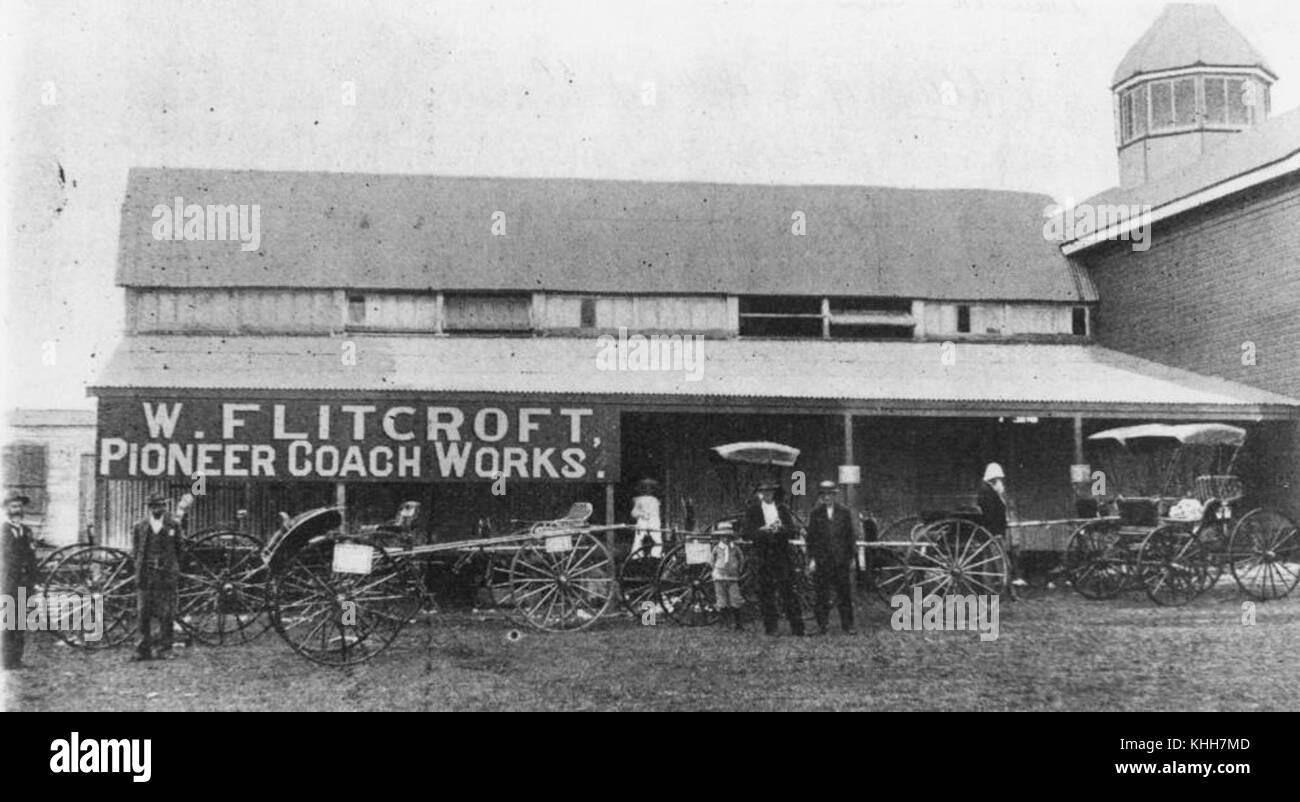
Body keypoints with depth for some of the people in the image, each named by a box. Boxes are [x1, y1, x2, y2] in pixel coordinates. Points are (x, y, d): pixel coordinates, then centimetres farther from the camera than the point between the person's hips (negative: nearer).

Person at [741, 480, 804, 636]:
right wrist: (762, 530, -14)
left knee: (788, 590, -5)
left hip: (782, 554, 1)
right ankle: (770, 627, 6)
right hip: (763, 556, -1)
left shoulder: (783, 509, 14)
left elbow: (792, 531, 8)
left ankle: (797, 627, -4)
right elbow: (745, 533, 1)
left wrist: (780, 529, -11)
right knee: (766, 592, -1)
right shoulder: (752, 510, 7)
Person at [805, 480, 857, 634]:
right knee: (821, 594, 0)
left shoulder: (845, 512, 7)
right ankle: (822, 625, 8)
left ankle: (847, 624, 9)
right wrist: (811, 558, -2)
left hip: (841, 560, 0)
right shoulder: (816, 514, 6)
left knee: (844, 593, 2)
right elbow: (811, 538, 5)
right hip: (821, 561, 0)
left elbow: (851, 535, 8)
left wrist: (852, 557, 4)